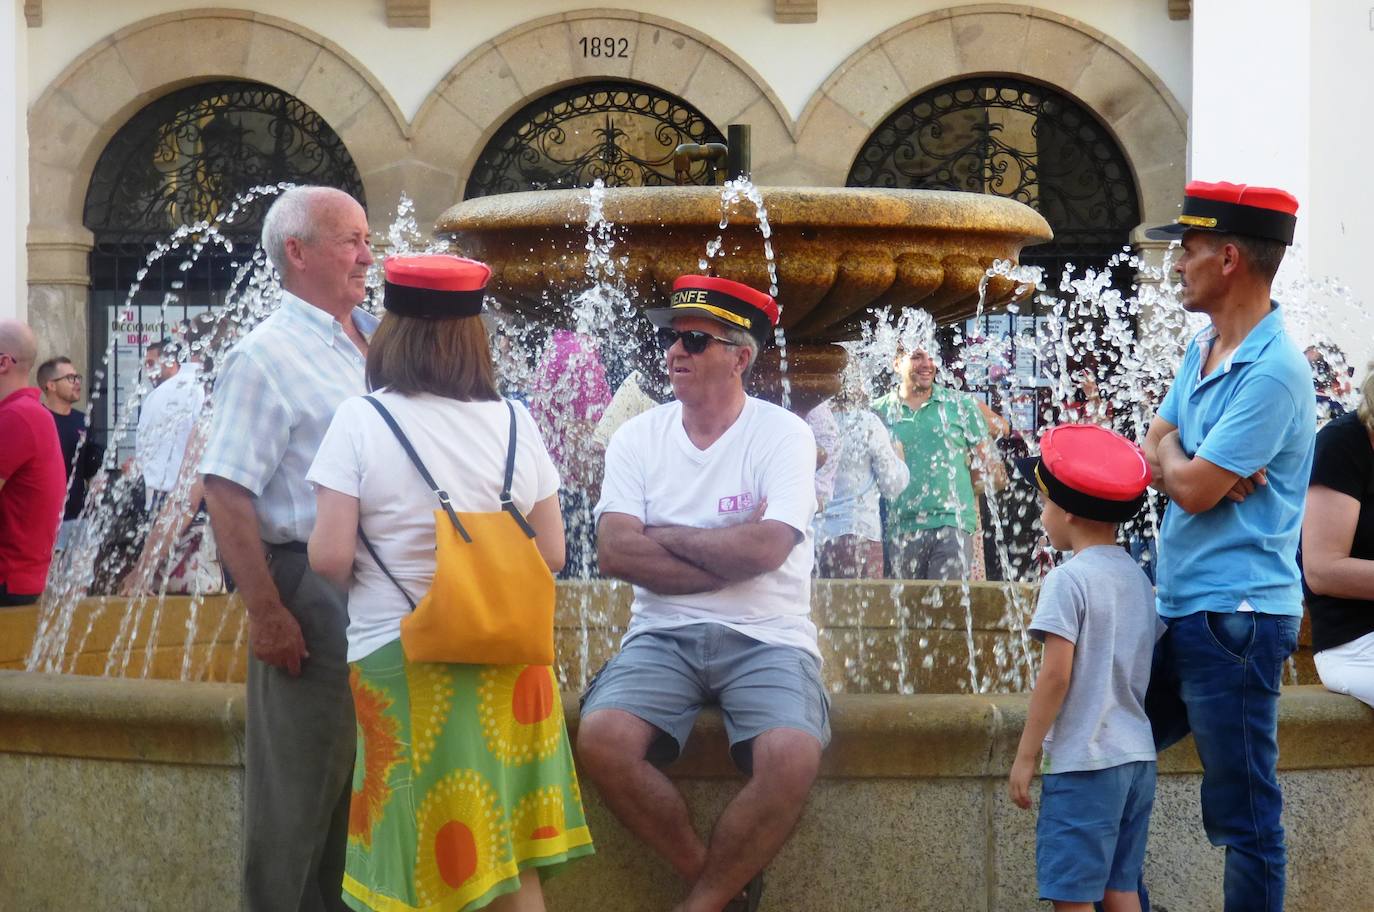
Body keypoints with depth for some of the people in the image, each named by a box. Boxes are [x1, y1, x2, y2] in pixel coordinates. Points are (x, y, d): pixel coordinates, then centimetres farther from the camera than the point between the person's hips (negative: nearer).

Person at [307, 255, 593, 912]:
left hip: (399, 657, -3)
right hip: (507, 657, 3)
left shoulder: (361, 420, -9)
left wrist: (373, 579, 8)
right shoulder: (515, 422, 1)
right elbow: (550, 555, 4)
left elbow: (329, 558, -12)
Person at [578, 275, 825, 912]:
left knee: (793, 756, -31)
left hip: (768, 637, -2)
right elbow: (615, 552, -6)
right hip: (663, 635, 2)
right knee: (601, 737, -28)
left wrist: (664, 536, -4)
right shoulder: (638, 436, 8)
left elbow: (767, 548, -16)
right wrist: (729, 551, -11)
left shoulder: (782, 433, -1)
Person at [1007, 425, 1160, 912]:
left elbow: (1056, 676, -16)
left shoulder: (1068, 579, -12)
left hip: (1085, 762, -8)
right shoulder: (1138, 577, 11)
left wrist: (1026, 756, -10)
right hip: (1137, 758, 8)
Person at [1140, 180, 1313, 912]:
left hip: (1233, 617, -10)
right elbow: (1153, 459, 12)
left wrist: (1169, 454, 3)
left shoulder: (1273, 372, -18)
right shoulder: (1202, 349, 12)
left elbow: (1191, 489, -19)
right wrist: (1193, 466, -9)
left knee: (1243, 817, -2)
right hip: (1181, 610, 10)